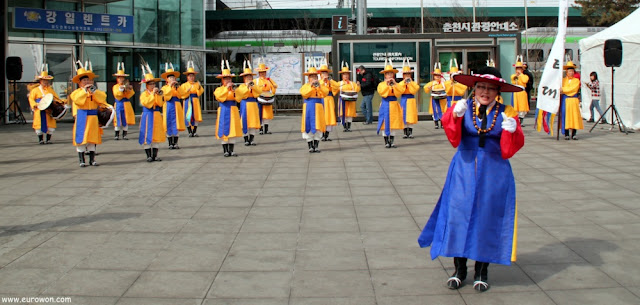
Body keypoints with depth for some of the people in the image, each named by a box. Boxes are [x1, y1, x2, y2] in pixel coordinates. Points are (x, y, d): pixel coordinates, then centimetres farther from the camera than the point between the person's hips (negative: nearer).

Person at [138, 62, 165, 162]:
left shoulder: (157, 93, 10)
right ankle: (148, 156, 3)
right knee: (147, 137, -3)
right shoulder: (144, 94, -4)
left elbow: (161, 103, -2)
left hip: (157, 116, 5)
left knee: (157, 136, 6)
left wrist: (158, 95, -13)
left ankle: (155, 155, 12)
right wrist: (152, 94, -19)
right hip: (147, 116, -5)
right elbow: (147, 103, -19)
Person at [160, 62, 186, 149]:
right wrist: (170, 86, -14)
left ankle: (175, 143, 8)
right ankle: (170, 143, 5)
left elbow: (180, 95, -6)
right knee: (169, 125, -1)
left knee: (176, 125, 1)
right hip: (168, 107, -2)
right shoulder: (164, 87, 4)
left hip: (176, 106, 2)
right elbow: (166, 96, -13)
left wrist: (177, 87, -15)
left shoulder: (178, 86, 10)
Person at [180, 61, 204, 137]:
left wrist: (199, 88, -17)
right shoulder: (184, 85, 5)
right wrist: (188, 91, -17)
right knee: (188, 116, -5)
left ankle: (195, 131, 8)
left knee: (196, 116, 0)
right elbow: (182, 95, -5)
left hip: (195, 101, 1)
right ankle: (190, 132, 1)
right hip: (187, 102, -1)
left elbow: (199, 93, -1)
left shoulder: (197, 84, 8)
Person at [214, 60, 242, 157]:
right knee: (224, 131, -3)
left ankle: (231, 150, 7)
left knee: (233, 131, 1)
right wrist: (227, 88, -18)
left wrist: (235, 93, -12)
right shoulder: (219, 89, 1)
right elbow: (220, 97, -18)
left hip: (233, 111, 3)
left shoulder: (233, 89, 12)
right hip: (224, 112, -3)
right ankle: (226, 151, 3)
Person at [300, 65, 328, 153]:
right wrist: (311, 86, -18)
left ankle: (316, 146, 6)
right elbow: (304, 94, -11)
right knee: (309, 126, -5)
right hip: (308, 107, -2)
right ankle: (310, 146, 1)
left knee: (318, 126, -1)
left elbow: (326, 93, -6)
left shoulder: (321, 85, 12)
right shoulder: (305, 86, 8)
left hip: (318, 107, 2)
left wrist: (320, 86, -19)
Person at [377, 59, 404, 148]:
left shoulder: (396, 84, 10)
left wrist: (395, 84, -14)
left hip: (394, 105, 2)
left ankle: (391, 141, 11)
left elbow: (401, 91, -7)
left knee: (393, 124, 4)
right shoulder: (381, 84, 3)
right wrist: (387, 84, -16)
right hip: (385, 105, -2)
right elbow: (382, 92, -14)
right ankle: (386, 142, 4)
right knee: (385, 124, -3)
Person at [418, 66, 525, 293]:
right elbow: (454, 139, -17)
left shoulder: (506, 113, 1)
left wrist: (511, 131, -24)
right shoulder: (463, 108, -1)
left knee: (487, 218, 4)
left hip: (493, 175, 0)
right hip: (464, 172, 0)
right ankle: (459, 269, 14)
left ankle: (482, 271, 18)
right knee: (459, 215, 0)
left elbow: (509, 151, -5)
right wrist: (455, 116, -34)